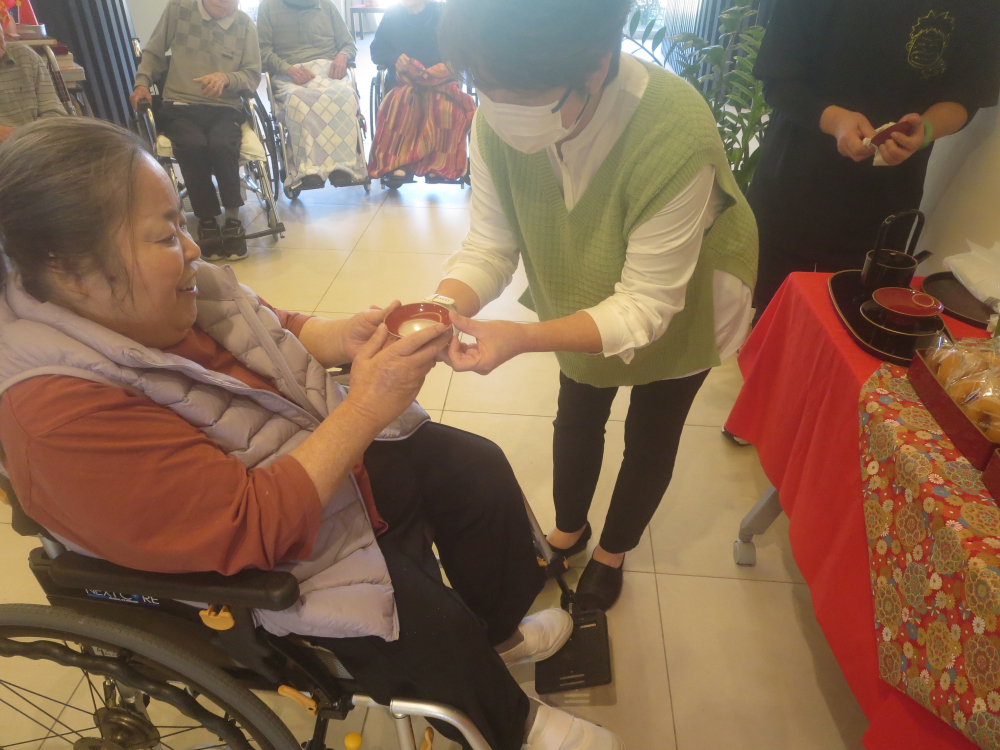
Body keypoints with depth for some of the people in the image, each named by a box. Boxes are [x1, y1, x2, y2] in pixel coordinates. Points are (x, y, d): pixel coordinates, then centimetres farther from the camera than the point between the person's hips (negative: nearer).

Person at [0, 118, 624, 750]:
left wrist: (345, 338, -15)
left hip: (328, 445, 8)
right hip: (266, 560, -7)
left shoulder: (153, 292, -10)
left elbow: (272, 330, 6)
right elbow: (251, 528, -32)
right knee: (437, 630, -10)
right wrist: (366, 408, -33)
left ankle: (500, 631, 32)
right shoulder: (61, 413, -32)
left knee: (480, 469, 6)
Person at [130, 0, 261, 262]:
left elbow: (253, 75, 5)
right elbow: (154, 52, 14)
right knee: (193, 145, -33)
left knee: (221, 145, -34)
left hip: (225, 108, 0)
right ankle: (207, 219, -15)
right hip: (179, 106, 0)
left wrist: (227, 77, -13)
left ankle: (233, 218, -17)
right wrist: (142, 83, 0)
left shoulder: (244, 24, 6)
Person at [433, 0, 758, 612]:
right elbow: (490, 246, -20)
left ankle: (613, 552, 44)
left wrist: (523, 339, -49)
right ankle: (568, 530, 49)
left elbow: (646, 305, -36)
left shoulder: (676, 139, -42)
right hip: (587, 301, 4)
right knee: (578, 420, 20)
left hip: (681, 303, -3)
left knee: (650, 436, 14)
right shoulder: (501, 118, -28)